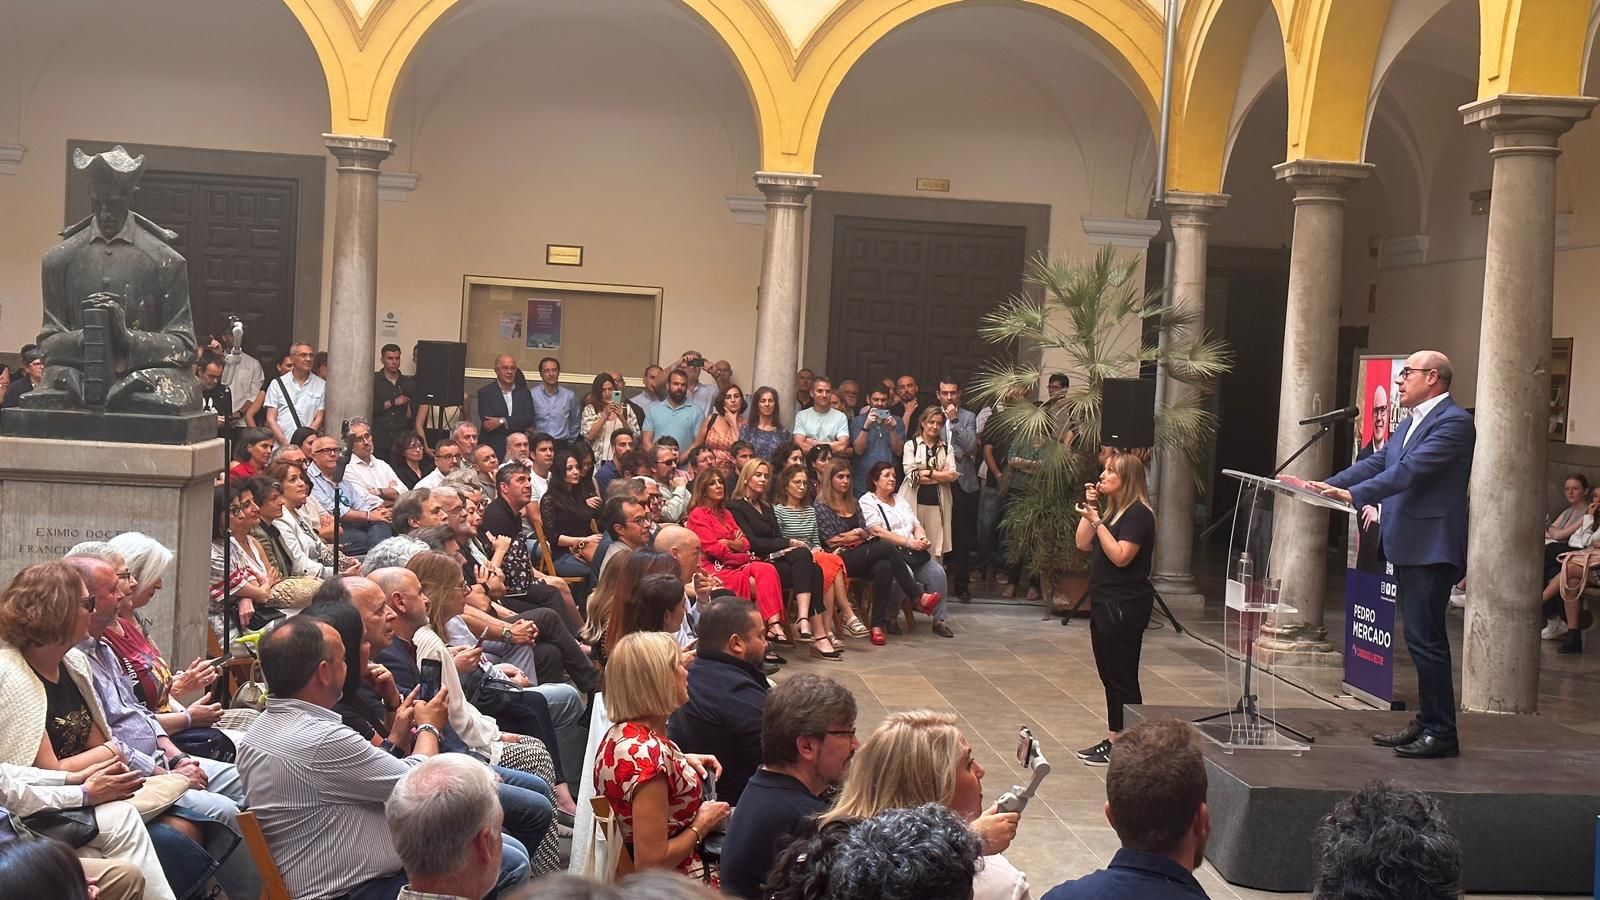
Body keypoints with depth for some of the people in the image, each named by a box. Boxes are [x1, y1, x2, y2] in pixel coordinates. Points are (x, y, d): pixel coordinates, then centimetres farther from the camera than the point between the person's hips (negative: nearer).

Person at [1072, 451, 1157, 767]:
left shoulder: (1138, 514, -14)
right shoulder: (1112, 509, 15)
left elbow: (1121, 556, -23)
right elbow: (1083, 544, 11)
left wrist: (1096, 520, -24)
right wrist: (1089, 509, 3)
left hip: (1125, 607, -10)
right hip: (1105, 602, 10)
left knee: (1122, 677, -3)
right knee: (1110, 675, 14)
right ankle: (1113, 740, 21)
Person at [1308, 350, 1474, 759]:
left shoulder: (1453, 421, -13)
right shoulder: (1411, 421, 18)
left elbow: (1411, 469, -23)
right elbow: (1378, 463, 16)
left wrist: (1354, 494, -30)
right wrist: (1328, 486, 5)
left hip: (1431, 549, -10)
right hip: (1407, 546, 10)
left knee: (1425, 638, -7)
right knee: (1421, 639, 14)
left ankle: (1441, 733, -1)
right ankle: (1426, 723, 22)